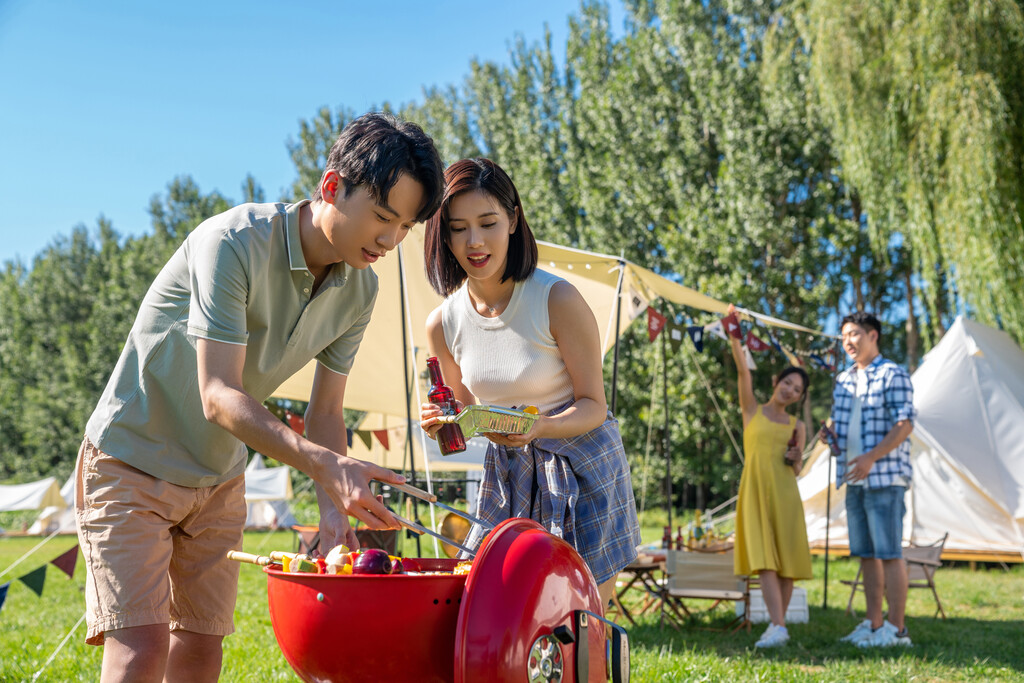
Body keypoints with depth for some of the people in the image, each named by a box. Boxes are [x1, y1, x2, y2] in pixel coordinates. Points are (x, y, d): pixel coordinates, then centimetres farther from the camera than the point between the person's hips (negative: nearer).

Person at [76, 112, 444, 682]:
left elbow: (326, 410, -1)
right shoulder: (234, 243, -27)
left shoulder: (359, 290, -6)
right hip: (133, 459, -6)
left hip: (220, 478, 7)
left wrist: (334, 508, -17)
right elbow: (219, 397, -33)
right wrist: (327, 465, -44)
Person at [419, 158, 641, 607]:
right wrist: (443, 423, -13)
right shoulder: (442, 323, -4)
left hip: (582, 468, -4)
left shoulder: (557, 299, -18)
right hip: (507, 475, 4)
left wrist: (538, 427, -31)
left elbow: (593, 405, -12)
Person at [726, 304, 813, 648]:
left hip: (784, 492, 2)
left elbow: (797, 470, 17)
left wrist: (795, 459, -5)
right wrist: (734, 338, -15)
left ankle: (778, 625, 10)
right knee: (764, 559, -12)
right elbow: (743, 371, -4)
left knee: (785, 560, 0)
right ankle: (778, 627, -19)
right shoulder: (752, 410, 10)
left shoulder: (797, 426, 14)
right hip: (755, 489, -2)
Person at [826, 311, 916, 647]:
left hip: (885, 477, -8)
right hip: (854, 480, 8)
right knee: (866, 554, 10)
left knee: (889, 553, -8)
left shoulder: (893, 375, -5)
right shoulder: (843, 380, 18)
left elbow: (904, 425, -13)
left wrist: (871, 457, -22)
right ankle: (873, 625, 16)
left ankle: (896, 628, -4)